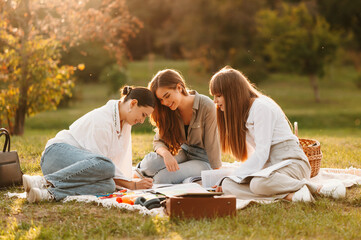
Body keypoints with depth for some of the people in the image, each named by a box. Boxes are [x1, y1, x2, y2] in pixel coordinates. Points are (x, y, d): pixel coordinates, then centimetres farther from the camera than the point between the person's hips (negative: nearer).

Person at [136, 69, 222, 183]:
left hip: (203, 159, -4)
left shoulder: (206, 106, -20)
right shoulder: (169, 111, -3)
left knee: (162, 178, -28)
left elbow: (212, 145, -17)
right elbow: (158, 141, -4)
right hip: (183, 154, 5)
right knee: (149, 163, -27)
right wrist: (166, 154, -28)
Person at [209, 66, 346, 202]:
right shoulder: (242, 112, 17)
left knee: (259, 183, -39)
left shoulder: (261, 107, -11)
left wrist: (237, 176, -17)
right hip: (269, 165, 8)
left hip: (291, 163, -8)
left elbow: (261, 153, -19)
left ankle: (317, 189, -21)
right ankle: (288, 195, -24)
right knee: (227, 184, -18)